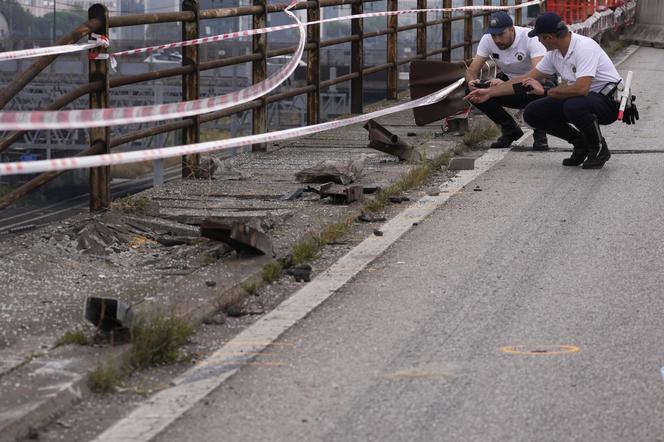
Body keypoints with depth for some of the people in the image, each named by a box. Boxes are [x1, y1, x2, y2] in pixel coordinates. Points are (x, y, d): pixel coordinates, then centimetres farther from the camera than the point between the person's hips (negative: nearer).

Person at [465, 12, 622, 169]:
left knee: (574, 106, -39)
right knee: (532, 113, -3)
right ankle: (581, 143, 11)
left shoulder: (584, 47, -24)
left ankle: (599, 149, -11)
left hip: (608, 99, -8)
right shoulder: (554, 53, 3)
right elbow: (528, 80, 12)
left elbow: (581, 89, -36)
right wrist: (489, 92, 11)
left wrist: (544, 91, -22)